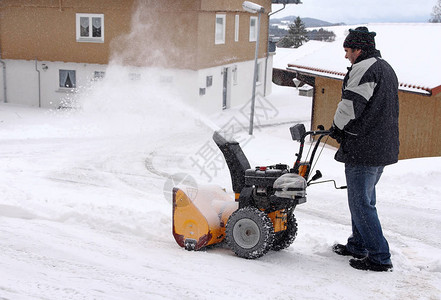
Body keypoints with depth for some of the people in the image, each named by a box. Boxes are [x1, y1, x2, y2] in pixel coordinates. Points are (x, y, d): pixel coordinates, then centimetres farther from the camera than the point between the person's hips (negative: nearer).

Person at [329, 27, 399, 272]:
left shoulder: (364, 69, -15)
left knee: (361, 204, -3)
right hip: (384, 148, 10)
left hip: (363, 149, -10)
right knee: (365, 199, 20)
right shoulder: (386, 68, 18)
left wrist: (337, 129, -1)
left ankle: (380, 258, 1)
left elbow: (350, 106, -21)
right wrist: (343, 130, 19)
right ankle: (358, 246, 32)